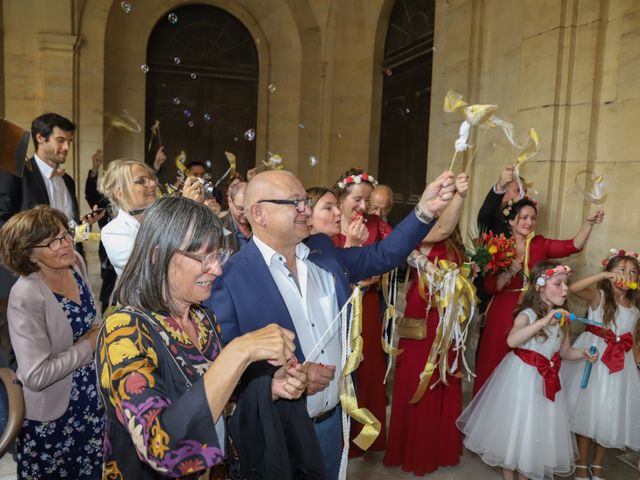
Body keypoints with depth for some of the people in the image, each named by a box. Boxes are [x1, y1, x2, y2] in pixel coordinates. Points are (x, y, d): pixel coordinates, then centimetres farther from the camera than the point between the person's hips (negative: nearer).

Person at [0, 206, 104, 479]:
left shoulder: (76, 262, -7)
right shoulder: (26, 297, -27)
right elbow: (36, 376, -28)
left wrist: (100, 332, -2)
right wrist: (88, 346, -19)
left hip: (92, 393, 6)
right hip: (53, 413, -6)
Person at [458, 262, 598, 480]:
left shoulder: (561, 318, 3)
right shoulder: (527, 314, -19)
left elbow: (564, 351, 12)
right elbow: (512, 340, -38)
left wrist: (582, 353, -9)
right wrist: (544, 320, -41)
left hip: (547, 379, 6)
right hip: (522, 376, -6)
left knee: (538, 428, 16)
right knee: (514, 426, 9)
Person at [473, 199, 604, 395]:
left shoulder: (541, 244, 7)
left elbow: (572, 246, -11)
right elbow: (490, 287, -7)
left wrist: (589, 222, -23)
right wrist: (510, 272, -22)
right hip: (503, 314, -2)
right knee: (496, 367, 4)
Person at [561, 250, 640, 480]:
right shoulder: (598, 295, -7)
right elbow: (574, 288, -29)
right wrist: (603, 275, -31)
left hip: (621, 363, 5)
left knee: (611, 413, 10)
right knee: (587, 409, 3)